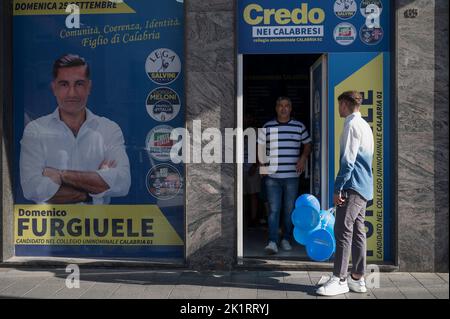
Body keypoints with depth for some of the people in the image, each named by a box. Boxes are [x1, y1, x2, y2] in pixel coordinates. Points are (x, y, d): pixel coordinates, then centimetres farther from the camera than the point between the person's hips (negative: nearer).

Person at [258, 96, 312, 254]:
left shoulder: (299, 127, 6)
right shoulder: (267, 127, 5)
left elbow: (307, 144, 16)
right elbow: (260, 147, 11)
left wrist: (304, 158, -1)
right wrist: (261, 165, -1)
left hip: (292, 176, 1)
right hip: (272, 176, -1)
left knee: (289, 210, 8)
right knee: (273, 210, -4)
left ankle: (286, 239, 21)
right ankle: (272, 242, -5)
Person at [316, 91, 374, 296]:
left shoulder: (352, 125, -10)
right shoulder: (365, 126, 20)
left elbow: (348, 160, -17)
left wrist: (338, 188, -16)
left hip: (353, 187, -10)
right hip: (364, 187, 10)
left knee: (343, 231, -9)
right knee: (357, 232, 10)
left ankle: (339, 280, -8)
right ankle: (357, 278, 14)